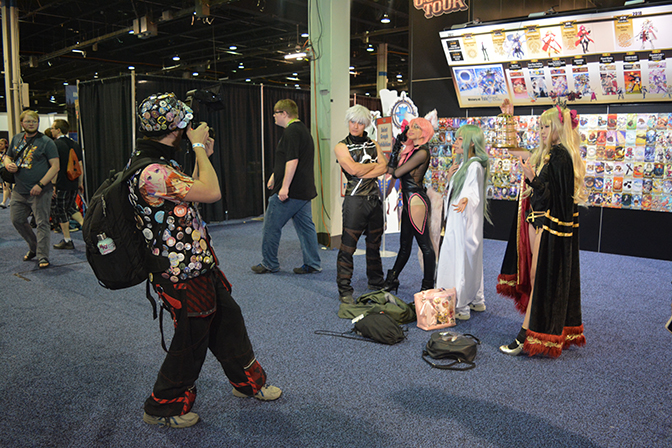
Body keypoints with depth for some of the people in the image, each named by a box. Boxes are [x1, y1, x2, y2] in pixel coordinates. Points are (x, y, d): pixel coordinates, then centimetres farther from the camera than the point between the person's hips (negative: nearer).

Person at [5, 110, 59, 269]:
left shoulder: (46, 142, -6)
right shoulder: (16, 139, 11)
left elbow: (55, 166, -11)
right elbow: (8, 157, 23)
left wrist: (40, 185, -19)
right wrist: (9, 164, -3)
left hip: (40, 191, -6)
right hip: (19, 190, 6)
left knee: (42, 223, -4)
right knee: (17, 220, 12)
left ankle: (43, 257, 4)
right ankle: (34, 247, 32)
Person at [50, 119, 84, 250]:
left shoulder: (55, 145, -11)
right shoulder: (75, 145, 9)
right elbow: (80, 165, 11)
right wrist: (80, 182, 17)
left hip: (61, 184, -7)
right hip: (74, 184, 7)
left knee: (60, 211, 4)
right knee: (70, 207, 22)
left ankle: (67, 240, 9)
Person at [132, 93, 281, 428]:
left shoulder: (154, 164, 8)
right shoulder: (150, 173, -26)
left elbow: (191, 194, 20)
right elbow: (211, 193, -29)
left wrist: (202, 156, 16)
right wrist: (198, 146, -17)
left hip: (201, 267, 10)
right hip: (184, 278, -10)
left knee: (228, 321, 21)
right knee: (191, 343, 8)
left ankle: (248, 381, 42)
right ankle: (162, 408, 31)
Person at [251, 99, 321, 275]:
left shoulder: (291, 131, -14)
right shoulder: (303, 129, 18)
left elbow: (292, 161, -24)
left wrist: (284, 186, -25)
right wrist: (275, 175, 31)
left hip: (290, 191, -10)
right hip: (304, 190, 10)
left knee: (271, 227, 3)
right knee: (306, 227, 10)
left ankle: (269, 264, 14)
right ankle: (313, 264, 13)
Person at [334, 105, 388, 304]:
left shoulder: (373, 144, 14)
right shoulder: (342, 147, 0)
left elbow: (384, 168, 0)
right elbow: (353, 169, -15)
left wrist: (362, 173, -12)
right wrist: (374, 164, -1)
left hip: (375, 199, 5)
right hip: (355, 200, -5)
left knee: (374, 244, 15)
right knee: (348, 247, -7)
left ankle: (376, 284, 30)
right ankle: (344, 290, 2)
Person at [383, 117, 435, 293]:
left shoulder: (422, 152, -14)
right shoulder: (411, 149, 14)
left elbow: (396, 173, -15)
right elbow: (395, 171, 12)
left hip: (416, 200, -10)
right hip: (409, 199, 10)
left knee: (425, 244, -1)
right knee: (405, 244, 17)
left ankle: (428, 286, 8)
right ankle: (392, 280, 26)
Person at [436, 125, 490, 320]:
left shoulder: (475, 165, -15)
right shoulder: (464, 164, 15)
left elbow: (472, 189, -29)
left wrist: (465, 200, -50)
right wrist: (450, 178, 5)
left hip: (465, 220, -10)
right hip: (457, 219, 10)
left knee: (460, 260, -7)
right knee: (470, 260, 16)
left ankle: (461, 307, -2)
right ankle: (476, 301, 28)